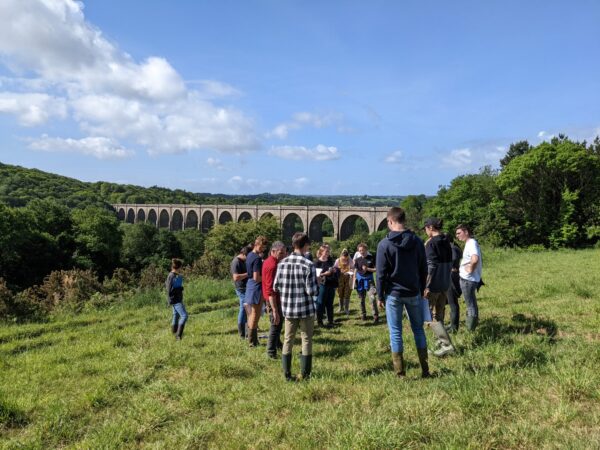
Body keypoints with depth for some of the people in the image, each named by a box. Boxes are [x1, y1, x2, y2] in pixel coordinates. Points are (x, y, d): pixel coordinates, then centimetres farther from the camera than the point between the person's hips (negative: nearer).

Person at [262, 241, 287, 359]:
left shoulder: (269, 261, 7)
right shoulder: (272, 265, -26)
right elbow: (271, 290, -29)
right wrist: (275, 310, -29)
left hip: (275, 297, 11)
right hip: (273, 299, -11)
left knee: (278, 322, 25)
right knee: (276, 324, -1)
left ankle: (277, 343, 43)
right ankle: (271, 352, 8)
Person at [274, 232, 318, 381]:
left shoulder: (283, 263, -2)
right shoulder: (308, 265, -14)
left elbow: (276, 287, 2)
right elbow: (312, 291, -16)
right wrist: (317, 284, 5)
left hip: (288, 309, 4)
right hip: (306, 309, -4)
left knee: (288, 340, 14)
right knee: (306, 340, 10)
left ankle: (287, 374, 19)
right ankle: (304, 374, 16)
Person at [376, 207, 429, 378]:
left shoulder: (384, 244, -10)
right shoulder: (417, 241, 1)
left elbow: (381, 273, -9)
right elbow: (423, 269, 5)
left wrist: (380, 296, 0)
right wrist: (421, 290, 15)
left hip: (393, 294, -3)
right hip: (413, 293, 4)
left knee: (395, 332, 5)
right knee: (418, 329, 15)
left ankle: (400, 372, 10)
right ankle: (425, 370, 20)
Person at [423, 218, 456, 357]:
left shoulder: (431, 243, -15)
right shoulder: (447, 242, 10)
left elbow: (430, 266, -20)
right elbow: (449, 264, 16)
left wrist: (426, 286, -18)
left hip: (434, 284, -8)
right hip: (445, 284, 8)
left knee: (431, 316, -1)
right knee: (439, 315, 17)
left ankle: (447, 344, -8)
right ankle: (441, 341, 24)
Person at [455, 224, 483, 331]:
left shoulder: (472, 243, -17)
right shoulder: (471, 243, 14)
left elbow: (475, 259, -36)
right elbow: (480, 261, 27)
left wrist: (470, 269, -21)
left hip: (467, 279, -11)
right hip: (468, 279, 11)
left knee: (470, 305, -2)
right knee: (472, 304, 19)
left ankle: (470, 329, 7)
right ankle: (472, 327, 31)